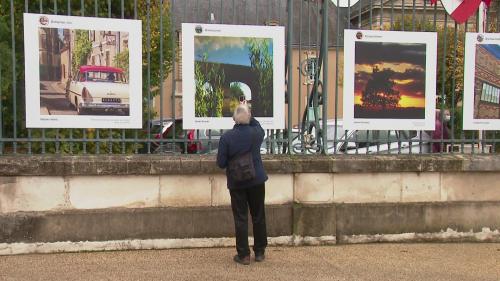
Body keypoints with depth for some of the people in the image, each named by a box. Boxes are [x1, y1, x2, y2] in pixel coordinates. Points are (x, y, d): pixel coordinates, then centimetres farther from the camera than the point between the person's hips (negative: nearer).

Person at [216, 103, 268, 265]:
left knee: (241, 219, 5)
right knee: (258, 217, 13)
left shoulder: (226, 137, -14)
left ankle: (243, 255, 9)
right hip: (257, 180, 2)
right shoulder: (256, 133, -8)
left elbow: (221, 163, -10)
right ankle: (260, 252, 22)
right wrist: (249, 115, 16)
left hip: (236, 183, -2)